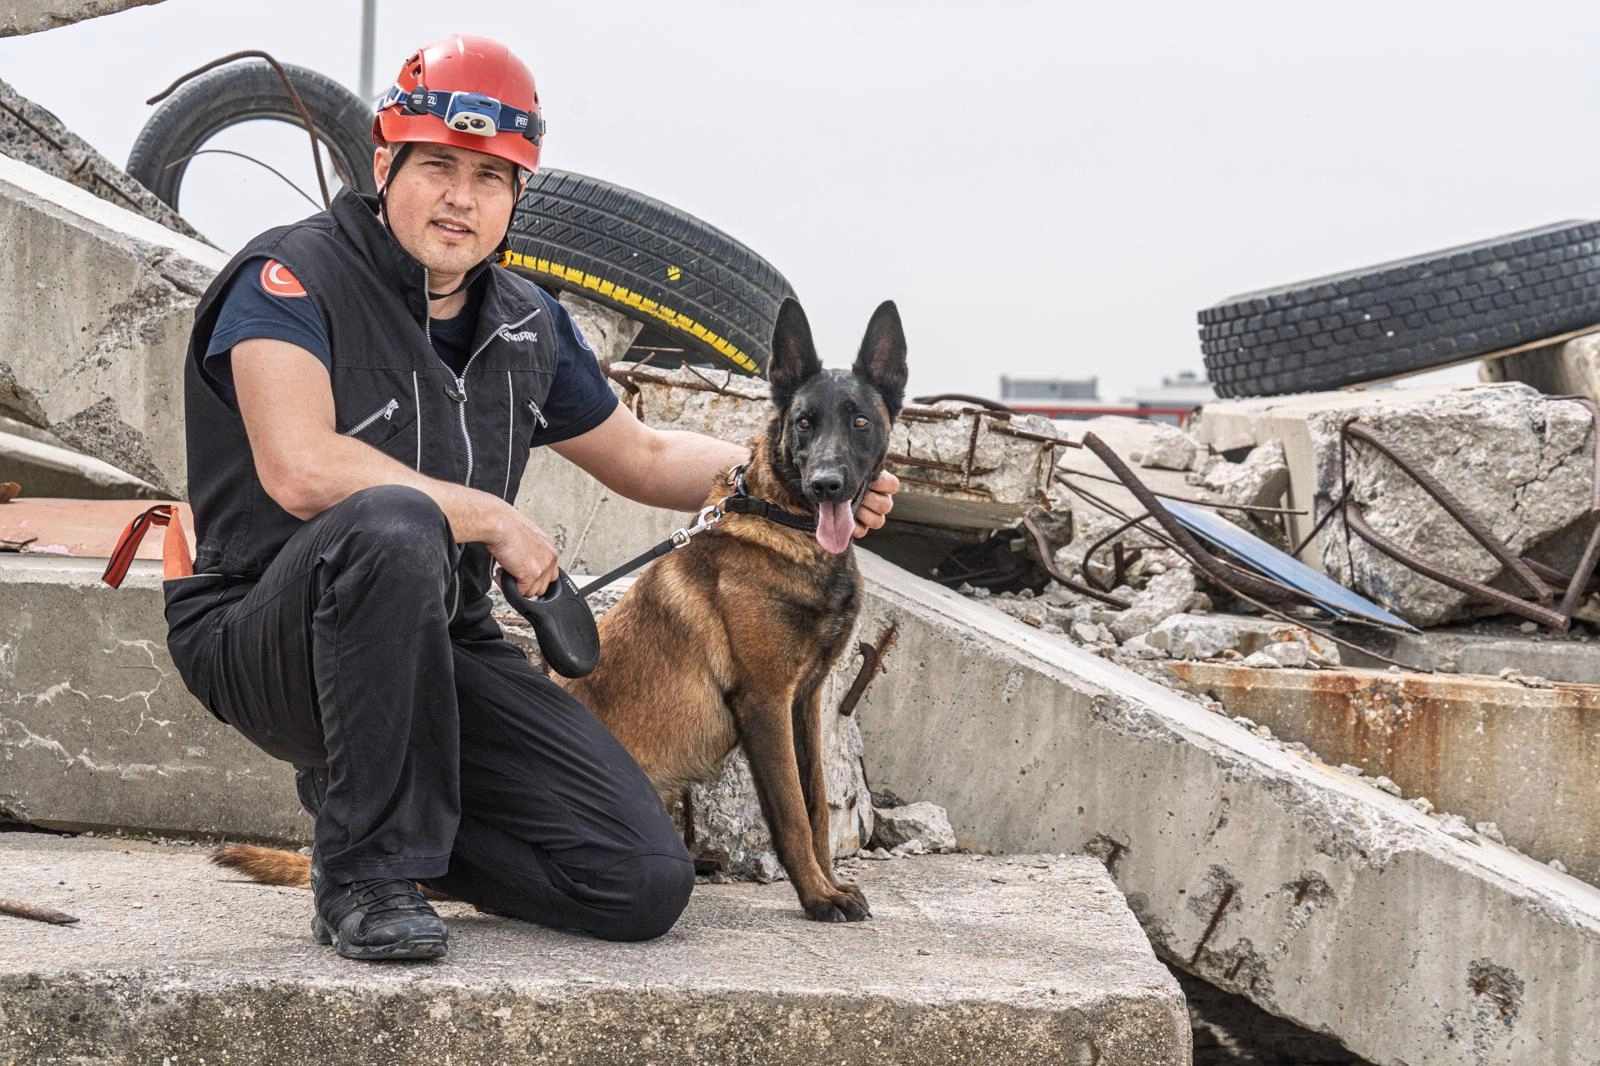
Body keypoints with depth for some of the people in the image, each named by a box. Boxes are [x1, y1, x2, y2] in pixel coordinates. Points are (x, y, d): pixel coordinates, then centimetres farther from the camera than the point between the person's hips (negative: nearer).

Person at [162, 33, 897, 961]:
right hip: (271, 639, -6)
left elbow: (641, 457, 24)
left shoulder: (527, 326, 9)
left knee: (647, 884, -6)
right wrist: (492, 519, -19)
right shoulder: (291, 279, -12)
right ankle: (368, 870, -24)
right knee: (394, 526, -40)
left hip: (441, 648, 6)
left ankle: (362, 800, 14)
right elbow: (301, 472, -28)